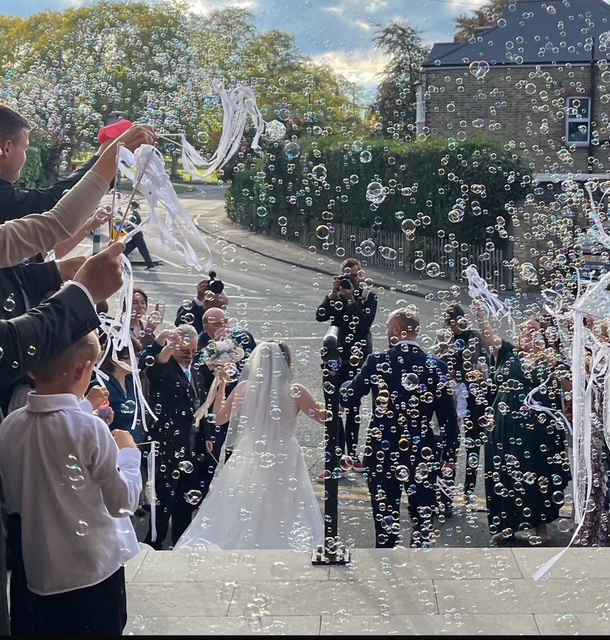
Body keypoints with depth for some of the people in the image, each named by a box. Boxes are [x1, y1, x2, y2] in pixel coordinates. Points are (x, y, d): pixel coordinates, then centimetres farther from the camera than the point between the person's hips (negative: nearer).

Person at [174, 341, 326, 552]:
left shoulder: (244, 388, -7)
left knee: (237, 524, 14)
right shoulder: (295, 391, -12)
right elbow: (325, 417, -5)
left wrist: (222, 385, 17)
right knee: (285, 528, 10)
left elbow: (219, 417, 8)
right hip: (285, 466, -1)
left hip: (248, 464, 2)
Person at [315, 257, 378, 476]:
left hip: (360, 359, 1)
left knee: (353, 407, 12)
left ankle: (351, 454, 25)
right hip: (338, 357, -1)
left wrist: (351, 298, -21)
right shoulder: (335, 296, 2)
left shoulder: (368, 296, 1)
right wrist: (333, 294, -20)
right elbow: (320, 316, -13)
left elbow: (366, 321, -15)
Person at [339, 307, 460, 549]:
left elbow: (348, 398, -1)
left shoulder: (376, 362, -7)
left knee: (386, 522, 9)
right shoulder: (436, 367, -5)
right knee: (423, 520, 9)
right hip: (422, 455, 0)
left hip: (383, 453, 0)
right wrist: (449, 456, 7)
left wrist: (345, 384, 22)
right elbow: (448, 418, -3)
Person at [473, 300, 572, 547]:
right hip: (506, 427, 2)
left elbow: (569, 387, -7)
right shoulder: (508, 354, 8)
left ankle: (540, 526, 13)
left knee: (537, 477, 2)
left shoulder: (551, 361, 4)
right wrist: (480, 314, -23)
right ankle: (507, 527, 16)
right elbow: (489, 336, -7)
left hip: (538, 428, -2)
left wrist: (553, 365, -20)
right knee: (505, 476, 5)